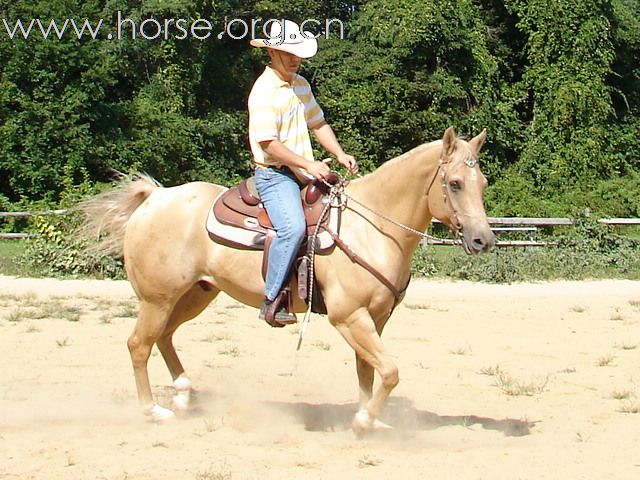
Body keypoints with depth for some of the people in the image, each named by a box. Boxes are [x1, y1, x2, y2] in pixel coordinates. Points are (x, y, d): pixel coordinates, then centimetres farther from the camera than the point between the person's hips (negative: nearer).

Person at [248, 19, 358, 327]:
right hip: (275, 174, -9)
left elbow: (317, 123, 23)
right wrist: (308, 165, -23)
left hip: (305, 173, 9)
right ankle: (271, 301, -24)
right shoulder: (264, 91, -14)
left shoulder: (301, 85, 14)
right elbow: (268, 143, -20)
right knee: (293, 227, -31)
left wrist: (339, 155, 7)